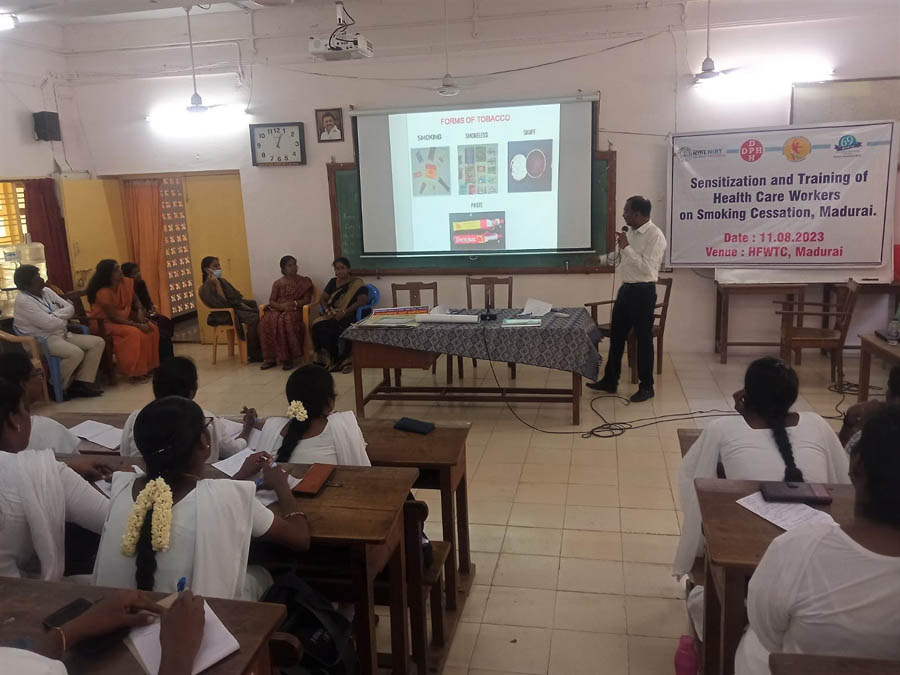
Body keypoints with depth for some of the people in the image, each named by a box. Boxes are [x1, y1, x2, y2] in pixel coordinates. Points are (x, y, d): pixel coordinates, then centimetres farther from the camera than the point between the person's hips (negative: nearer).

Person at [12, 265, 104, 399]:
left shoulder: (46, 291, 9)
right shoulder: (23, 301, -16)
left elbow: (70, 309, 5)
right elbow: (49, 324, -23)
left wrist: (54, 315, -13)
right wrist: (63, 318, -3)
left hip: (62, 334, 9)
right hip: (42, 340, -9)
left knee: (98, 342, -5)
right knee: (76, 353, -33)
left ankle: (82, 382, -8)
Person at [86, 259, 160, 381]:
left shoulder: (126, 282, -5)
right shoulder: (103, 293, -25)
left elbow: (135, 301, 11)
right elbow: (114, 318, -25)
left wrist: (140, 312, -10)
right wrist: (137, 325, -28)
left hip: (125, 318, 8)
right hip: (107, 323, -8)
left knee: (151, 328, -9)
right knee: (134, 333, -30)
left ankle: (148, 366, -1)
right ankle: (135, 371, -20)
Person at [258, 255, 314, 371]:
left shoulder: (304, 281, 12)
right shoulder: (278, 283, 15)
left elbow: (307, 299, 3)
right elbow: (271, 301, 8)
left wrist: (294, 303, -14)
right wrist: (282, 306, -12)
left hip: (294, 310, -3)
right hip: (277, 309, 3)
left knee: (285, 321, -37)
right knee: (265, 322, -30)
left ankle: (287, 358, -31)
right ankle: (270, 357, -23)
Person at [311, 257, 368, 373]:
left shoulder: (357, 283, 1)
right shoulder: (333, 282, 19)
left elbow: (362, 300, -13)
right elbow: (323, 299, 17)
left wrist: (344, 312, -22)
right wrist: (327, 310, -7)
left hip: (348, 316, -4)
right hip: (331, 315, 4)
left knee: (337, 326, -36)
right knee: (319, 325, -28)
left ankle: (341, 358, -19)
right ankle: (328, 358, -19)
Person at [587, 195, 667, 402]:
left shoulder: (655, 236, -16)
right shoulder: (631, 231, 10)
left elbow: (647, 268, -24)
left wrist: (627, 247, -23)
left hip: (643, 292, -9)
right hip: (626, 288, 9)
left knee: (643, 339, 1)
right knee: (616, 336, 13)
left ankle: (646, 387, 14)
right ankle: (610, 381, 25)